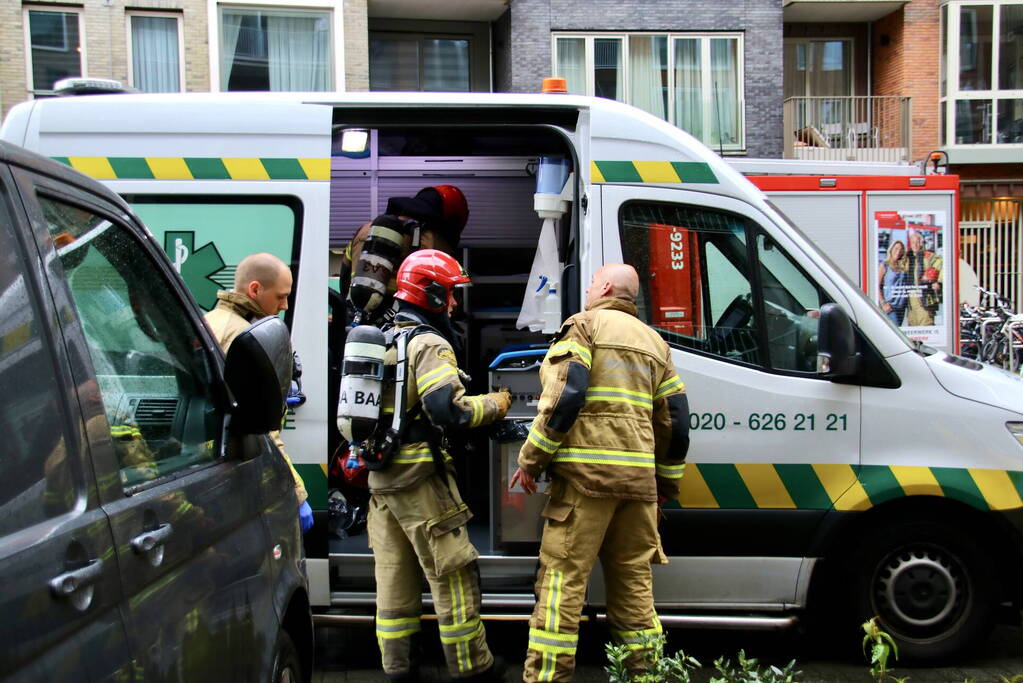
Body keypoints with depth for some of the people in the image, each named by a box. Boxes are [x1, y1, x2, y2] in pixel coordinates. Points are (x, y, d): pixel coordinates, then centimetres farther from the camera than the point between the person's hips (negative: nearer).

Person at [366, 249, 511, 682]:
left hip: (381, 478, 9)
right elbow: (448, 409, -22)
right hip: (419, 477, -9)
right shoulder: (429, 344, -12)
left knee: (393, 573, 13)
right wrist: (494, 406, -9)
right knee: (452, 572, 1)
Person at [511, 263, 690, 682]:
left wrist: (531, 459, -7)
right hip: (639, 479, 7)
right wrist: (667, 482, 25)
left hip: (586, 474, -6)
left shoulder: (585, 325, 2)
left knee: (562, 579, -4)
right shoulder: (654, 342, 21)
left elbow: (564, 397, -13)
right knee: (633, 581, 14)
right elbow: (675, 419, 18)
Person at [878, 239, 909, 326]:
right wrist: (883, 303, -13)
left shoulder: (903, 266, 13)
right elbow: (877, 286, -7)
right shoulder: (884, 265, -2)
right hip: (890, 305, -6)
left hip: (901, 305, 6)